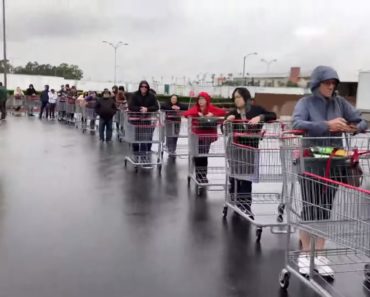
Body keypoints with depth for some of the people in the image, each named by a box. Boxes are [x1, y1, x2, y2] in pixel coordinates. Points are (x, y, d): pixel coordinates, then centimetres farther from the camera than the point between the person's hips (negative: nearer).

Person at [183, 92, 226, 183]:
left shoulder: (211, 108, 0)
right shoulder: (195, 108, 2)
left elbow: (223, 112, -9)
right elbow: (186, 114, -13)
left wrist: (212, 114, -18)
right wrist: (197, 114, -23)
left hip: (207, 136, -1)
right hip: (196, 136, 1)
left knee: (204, 155, 3)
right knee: (197, 156, 3)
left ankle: (203, 175, 13)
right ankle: (199, 175, 15)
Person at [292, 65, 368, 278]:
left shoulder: (340, 102, 5)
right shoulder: (306, 102, -5)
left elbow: (362, 121, 7)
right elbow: (297, 124, -22)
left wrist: (354, 128, -16)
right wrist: (327, 125, -30)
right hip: (310, 162, -3)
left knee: (326, 209, 9)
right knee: (310, 208, 3)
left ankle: (320, 255, 21)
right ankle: (305, 254, 17)